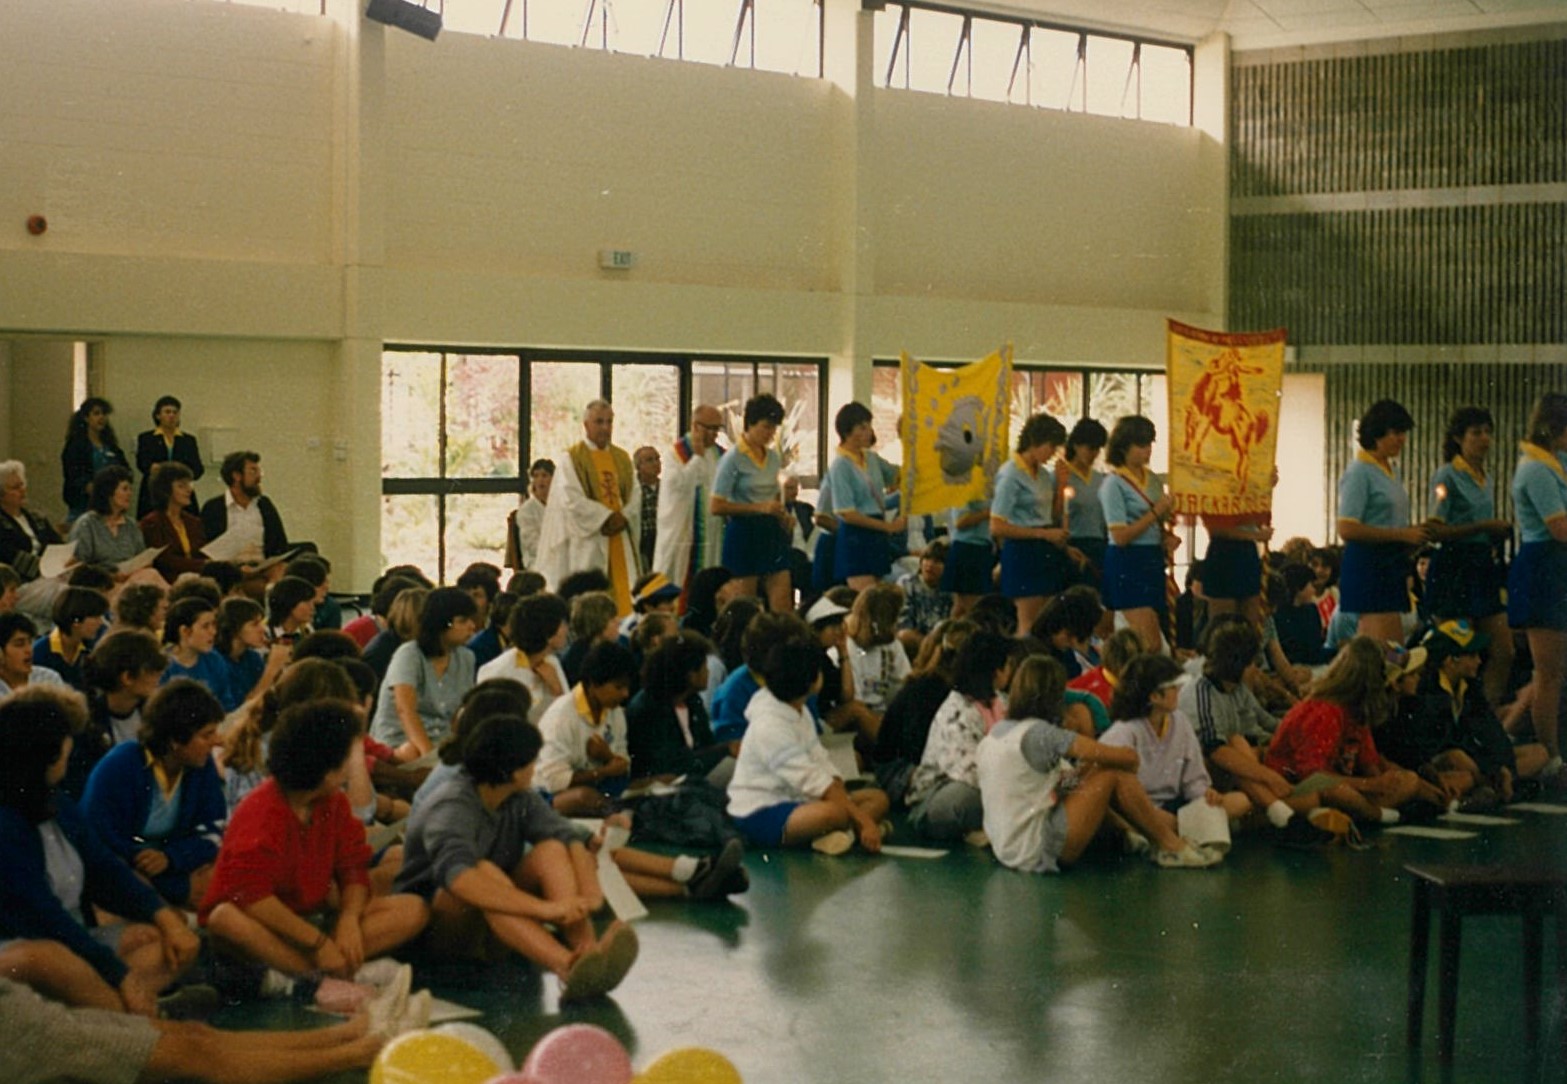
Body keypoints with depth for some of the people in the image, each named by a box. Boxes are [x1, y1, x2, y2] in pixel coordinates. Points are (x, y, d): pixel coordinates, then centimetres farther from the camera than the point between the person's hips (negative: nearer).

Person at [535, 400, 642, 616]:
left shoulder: (622, 458, 15)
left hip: (620, 539, 5)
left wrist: (623, 518, -8)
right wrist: (606, 517, -15)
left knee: (623, 595, 0)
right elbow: (572, 499, -12)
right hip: (587, 539, -5)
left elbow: (635, 494, 11)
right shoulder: (572, 458, -2)